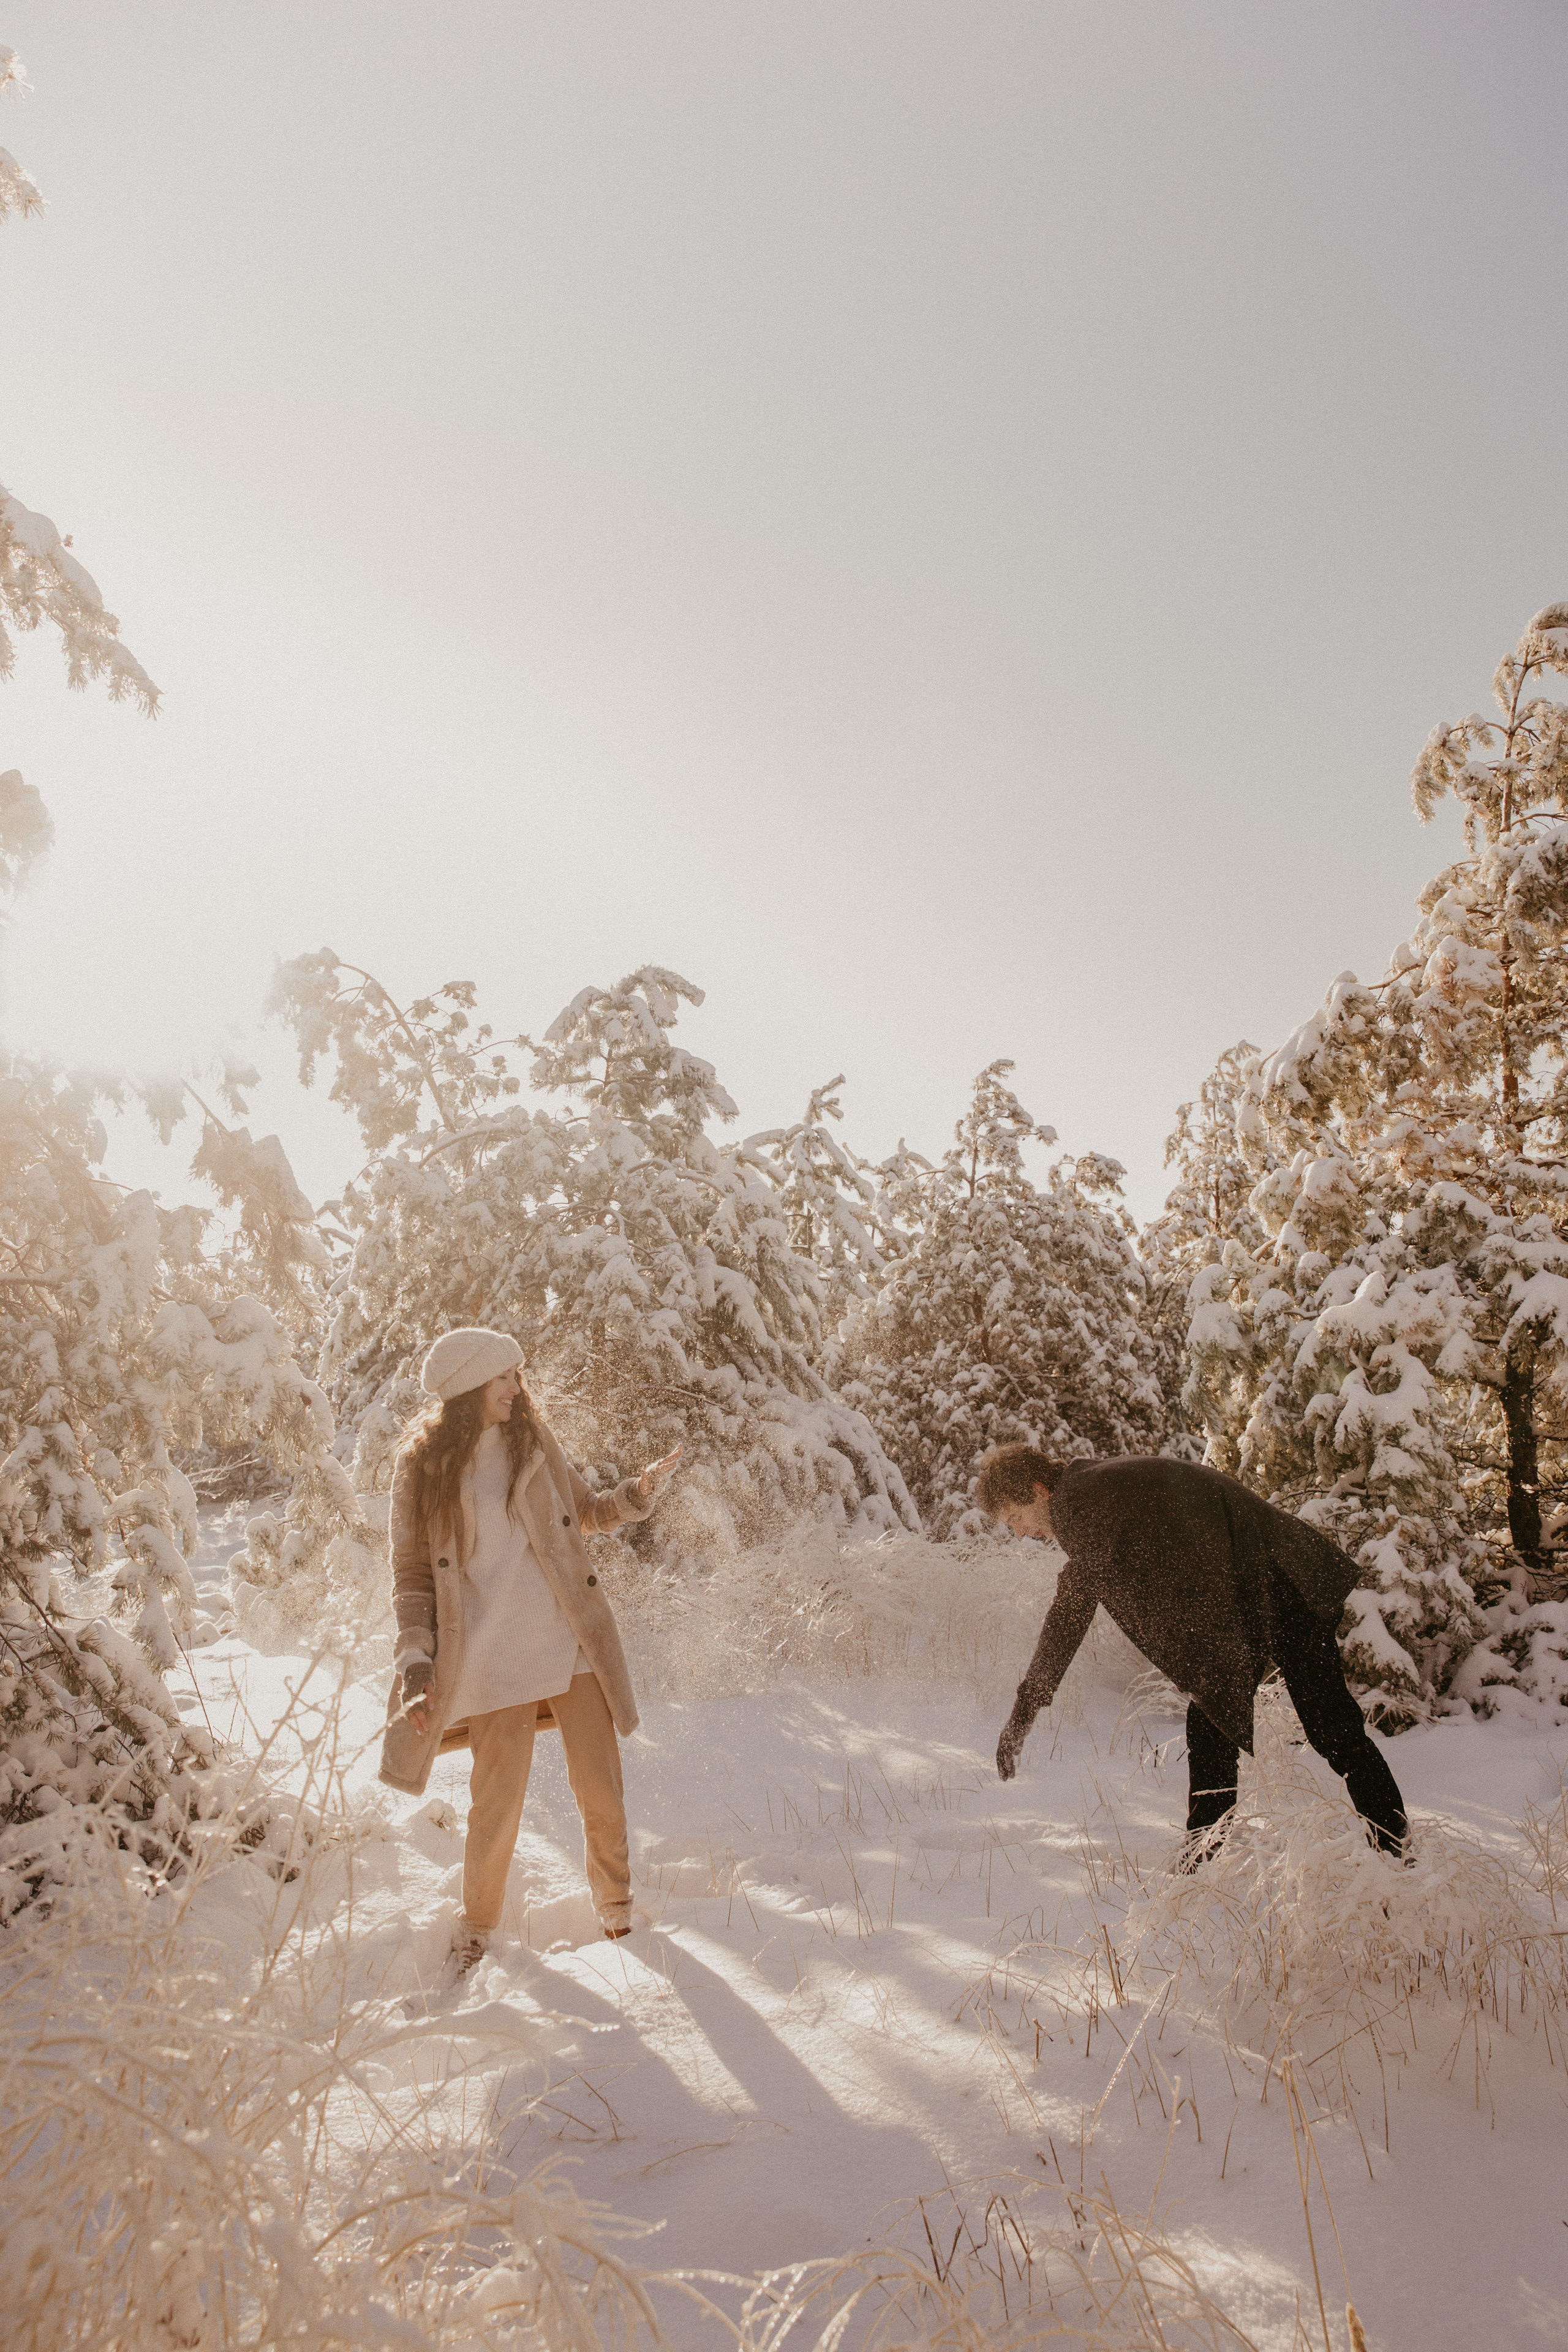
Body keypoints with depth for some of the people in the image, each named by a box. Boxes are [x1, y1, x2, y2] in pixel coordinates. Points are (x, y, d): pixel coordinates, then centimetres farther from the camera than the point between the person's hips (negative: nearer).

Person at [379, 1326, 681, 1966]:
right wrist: (416, 1662, -8)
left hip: (572, 1644, 3)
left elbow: (585, 1512, 17)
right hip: (491, 1662, -2)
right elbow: (412, 1575, 1)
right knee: (497, 1804, 6)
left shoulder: (533, 1441, 4)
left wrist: (639, 1491, 0)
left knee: (600, 1790, 7)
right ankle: (478, 1924, 33)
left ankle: (615, 1902, 33)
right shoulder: (421, 1468, -4)